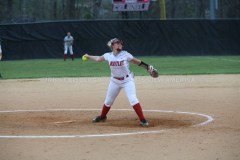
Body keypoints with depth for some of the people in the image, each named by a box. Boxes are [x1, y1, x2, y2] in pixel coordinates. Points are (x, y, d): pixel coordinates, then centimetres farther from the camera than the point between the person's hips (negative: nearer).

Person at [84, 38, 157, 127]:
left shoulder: (126, 55, -13)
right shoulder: (108, 56, -5)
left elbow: (137, 61, -5)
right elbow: (98, 59, 13)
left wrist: (147, 66, -12)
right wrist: (88, 56, 13)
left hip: (127, 80, -4)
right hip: (115, 81, 4)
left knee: (133, 99, -19)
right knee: (108, 101, 16)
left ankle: (143, 120, -15)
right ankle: (102, 116, 42)